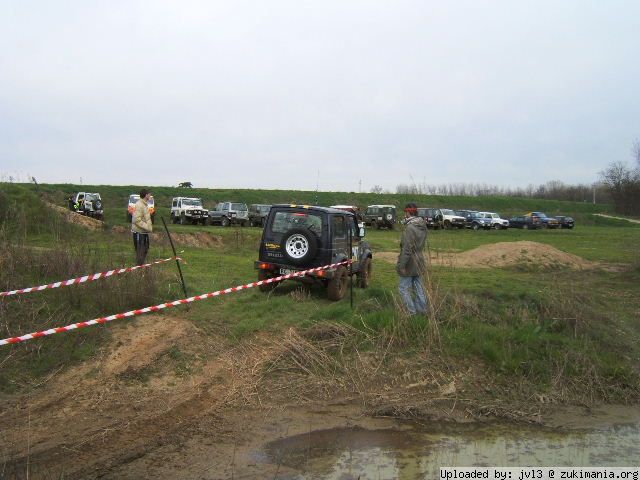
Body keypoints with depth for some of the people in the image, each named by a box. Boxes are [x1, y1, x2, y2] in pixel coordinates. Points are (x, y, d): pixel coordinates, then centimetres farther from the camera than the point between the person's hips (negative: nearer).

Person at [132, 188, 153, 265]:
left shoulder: (144, 204, 12)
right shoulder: (139, 205, -19)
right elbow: (137, 220, -25)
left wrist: (149, 226, 10)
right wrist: (147, 227, -23)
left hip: (144, 231, 10)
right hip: (139, 232, -10)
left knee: (145, 249, 19)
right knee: (140, 250, -3)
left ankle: (142, 264, 30)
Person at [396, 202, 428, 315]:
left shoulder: (410, 228, -22)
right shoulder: (422, 227, 6)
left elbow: (407, 249, -24)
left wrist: (402, 265, -21)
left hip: (410, 264, -9)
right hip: (419, 262, 9)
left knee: (404, 288, 0)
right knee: (418, 287, 16)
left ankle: (411, 312, 0)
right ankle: (422, 310, 22)